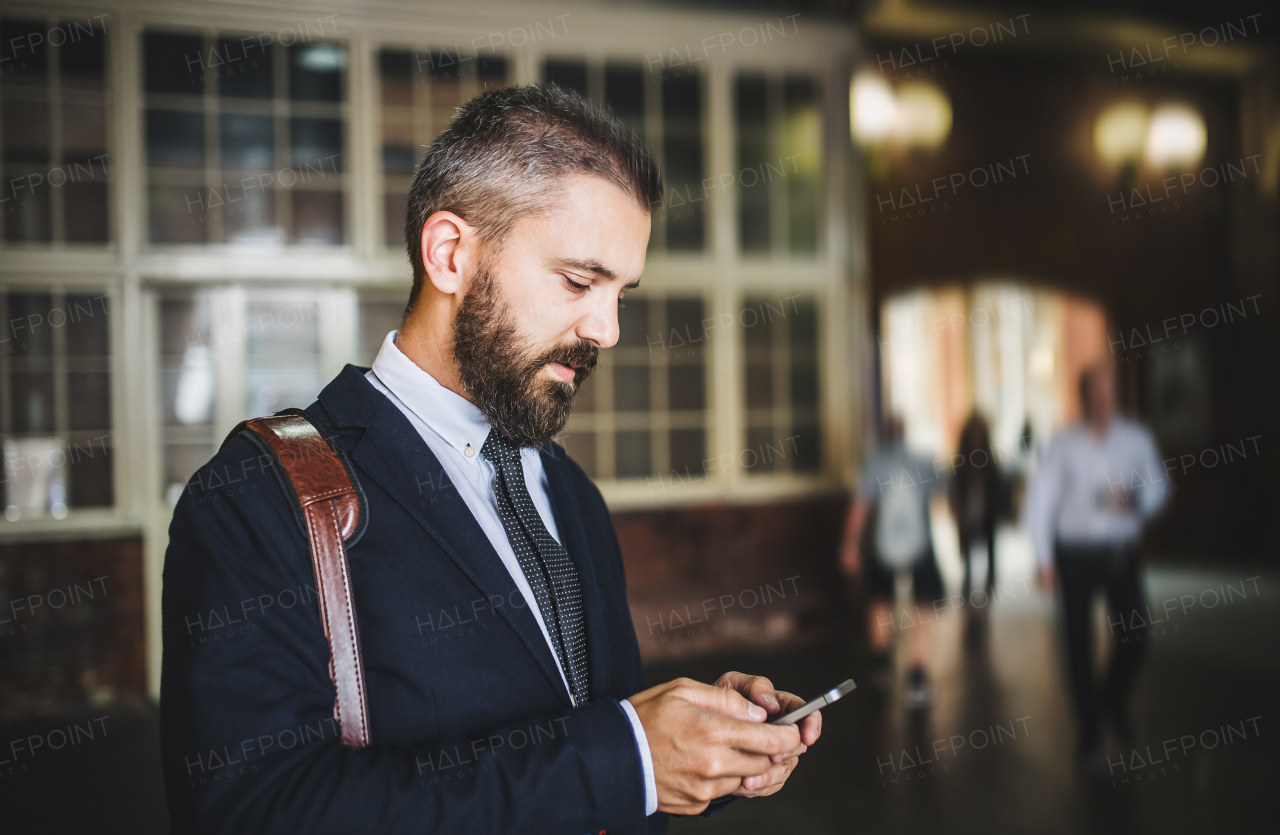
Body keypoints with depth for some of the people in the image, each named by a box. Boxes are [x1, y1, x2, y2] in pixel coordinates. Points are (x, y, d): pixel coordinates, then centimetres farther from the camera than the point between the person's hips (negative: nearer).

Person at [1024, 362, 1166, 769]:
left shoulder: (1136, 439, -1)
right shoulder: (1064, 445, -6)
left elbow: (1156, 487, 9)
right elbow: (1039, 499, -3)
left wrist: (1135, 499, -15)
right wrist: (1044, 558, -5)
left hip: (1121, 551, 1)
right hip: (1075, 552, -1)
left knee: (1133, 635, -4)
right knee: (1079, 642, 2)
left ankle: (1115, 700, 28)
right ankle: (1090, 732, 17)